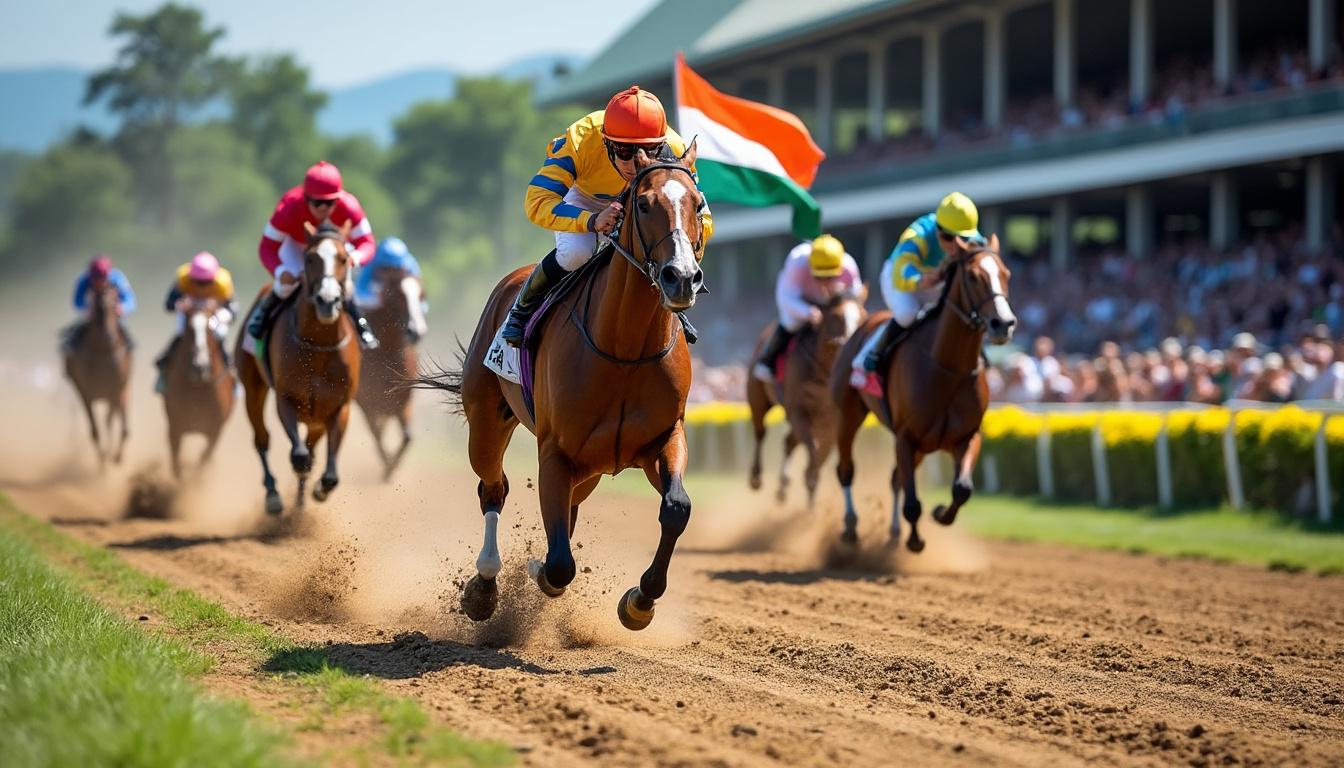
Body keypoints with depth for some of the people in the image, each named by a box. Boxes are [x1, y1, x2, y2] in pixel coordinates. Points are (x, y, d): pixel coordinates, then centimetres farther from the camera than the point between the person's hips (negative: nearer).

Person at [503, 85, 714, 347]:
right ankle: (524, 307, -2)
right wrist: (592, 221, -64)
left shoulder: (675, 153, -35)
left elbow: (702, 220, -30)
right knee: (577, 251, -31)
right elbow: (537, 203, -49)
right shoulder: (579, 141, -43)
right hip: (581, 199, -2)